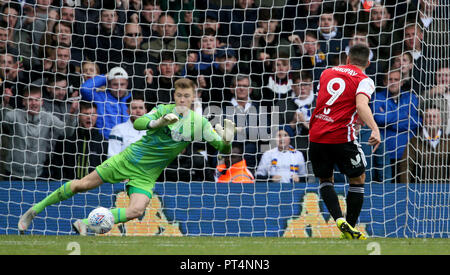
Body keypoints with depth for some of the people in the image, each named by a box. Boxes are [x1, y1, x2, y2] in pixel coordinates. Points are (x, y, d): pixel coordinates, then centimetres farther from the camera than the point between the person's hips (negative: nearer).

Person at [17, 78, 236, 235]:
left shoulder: (199, 123, -4)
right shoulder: (163, 110, -7)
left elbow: (223, 149, -6)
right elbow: (138, 123, -21)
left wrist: (226, 140, -30)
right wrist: (159, 122, -41)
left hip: (146, 175, 1)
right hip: (128, 159, -1)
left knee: (136, 210, -25)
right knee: (82, 185, -4)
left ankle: (85, 224, -15)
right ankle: (34, 211, 11)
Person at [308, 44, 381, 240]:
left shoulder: (327, 73, 16)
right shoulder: (364, 80, 0)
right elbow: (361, 104, -20)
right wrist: (374, 129, -33)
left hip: (316, 135, 4)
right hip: (341, 137, -4)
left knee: (325, 180, 20)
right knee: (358, 179, 15)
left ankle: (339, 220, -1)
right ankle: (350, 229, 13)